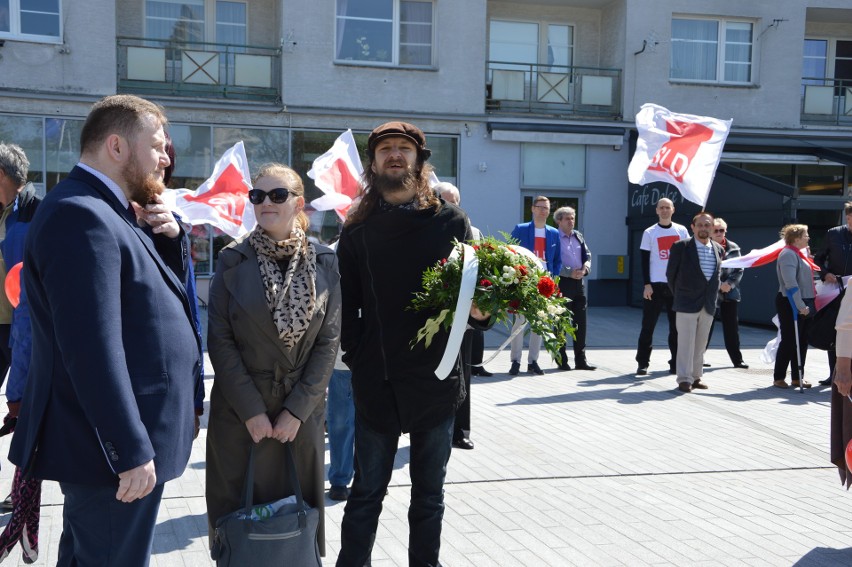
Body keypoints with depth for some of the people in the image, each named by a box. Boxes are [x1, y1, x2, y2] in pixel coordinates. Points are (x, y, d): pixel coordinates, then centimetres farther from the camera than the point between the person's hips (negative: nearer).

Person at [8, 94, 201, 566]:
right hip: (114, 447, -11)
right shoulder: (80, 214, -20)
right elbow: (93, 347, -27)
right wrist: (132, 450, -27)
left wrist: (169, 235, 0)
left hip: (123, 439, 11)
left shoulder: (107, 212, 12)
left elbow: (160, 291, 18)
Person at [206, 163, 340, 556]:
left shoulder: (323, 263, 0)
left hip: (301, 410, 1)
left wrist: (297, 409, -8)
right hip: (239, 412, -1)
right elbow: (220, 340, -6)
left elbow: (328, 341, -2)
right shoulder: (232, 261, -3)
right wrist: (252, 410, -11)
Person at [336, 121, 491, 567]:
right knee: (366, 493, 7)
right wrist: (357, 359, -8)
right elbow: (346, 304, 1)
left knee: (429, 494, 14)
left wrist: (478, 311, -18)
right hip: (376, 381, 0)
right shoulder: (358, 229, 4)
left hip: (436, 380, 0)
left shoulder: (450, 221, 2)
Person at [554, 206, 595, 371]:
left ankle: (580, 359, 13)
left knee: (580, 322, 6)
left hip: (579, 282, 6)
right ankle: (562, 360, 9)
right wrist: (570, 272, -18)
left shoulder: (578, 236, 15)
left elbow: (587, 255, 14)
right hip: (562, 282, -6)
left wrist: (585, 268, -6)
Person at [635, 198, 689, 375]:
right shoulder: (649, 233, 3)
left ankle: (675, 363, 11)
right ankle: (643, 363, 4)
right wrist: (647, 284, -8)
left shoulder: (682, 231, 8)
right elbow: (645, 260, 0)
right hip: (655, 285, -2)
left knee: (677, 326, 4)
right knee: (648, 325, -1)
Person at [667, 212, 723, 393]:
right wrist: (679, 296, 6)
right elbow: (670, 274, 0)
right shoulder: (681, 247, -7)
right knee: (686, 343, -4)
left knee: (701, 344, 11)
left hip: (709, 305, 5)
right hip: (687, 304, -5)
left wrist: (713, 295, 12)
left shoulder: (719, 249, 8)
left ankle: (695, 377, 20)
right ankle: (684, 379, 1)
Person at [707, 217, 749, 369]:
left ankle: (737, 359, 15)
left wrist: (729, 283, -10)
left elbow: (739, 269, 6)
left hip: (730, 293, 3)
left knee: (732, 327, 7)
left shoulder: (733, 248, 6)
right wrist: (719, 285, -12)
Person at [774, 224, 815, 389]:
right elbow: (790, 283, -23)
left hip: (804, 304, 9)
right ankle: (779, 378, 5)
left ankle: (797, 378, 17)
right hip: (791, 305, -9)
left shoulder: (798, 254, 17)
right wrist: (800, 306, -26)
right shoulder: (788, 254, -14)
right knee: (789, 341, -4)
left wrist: (806, 305, 15)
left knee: (802, 342, 10)